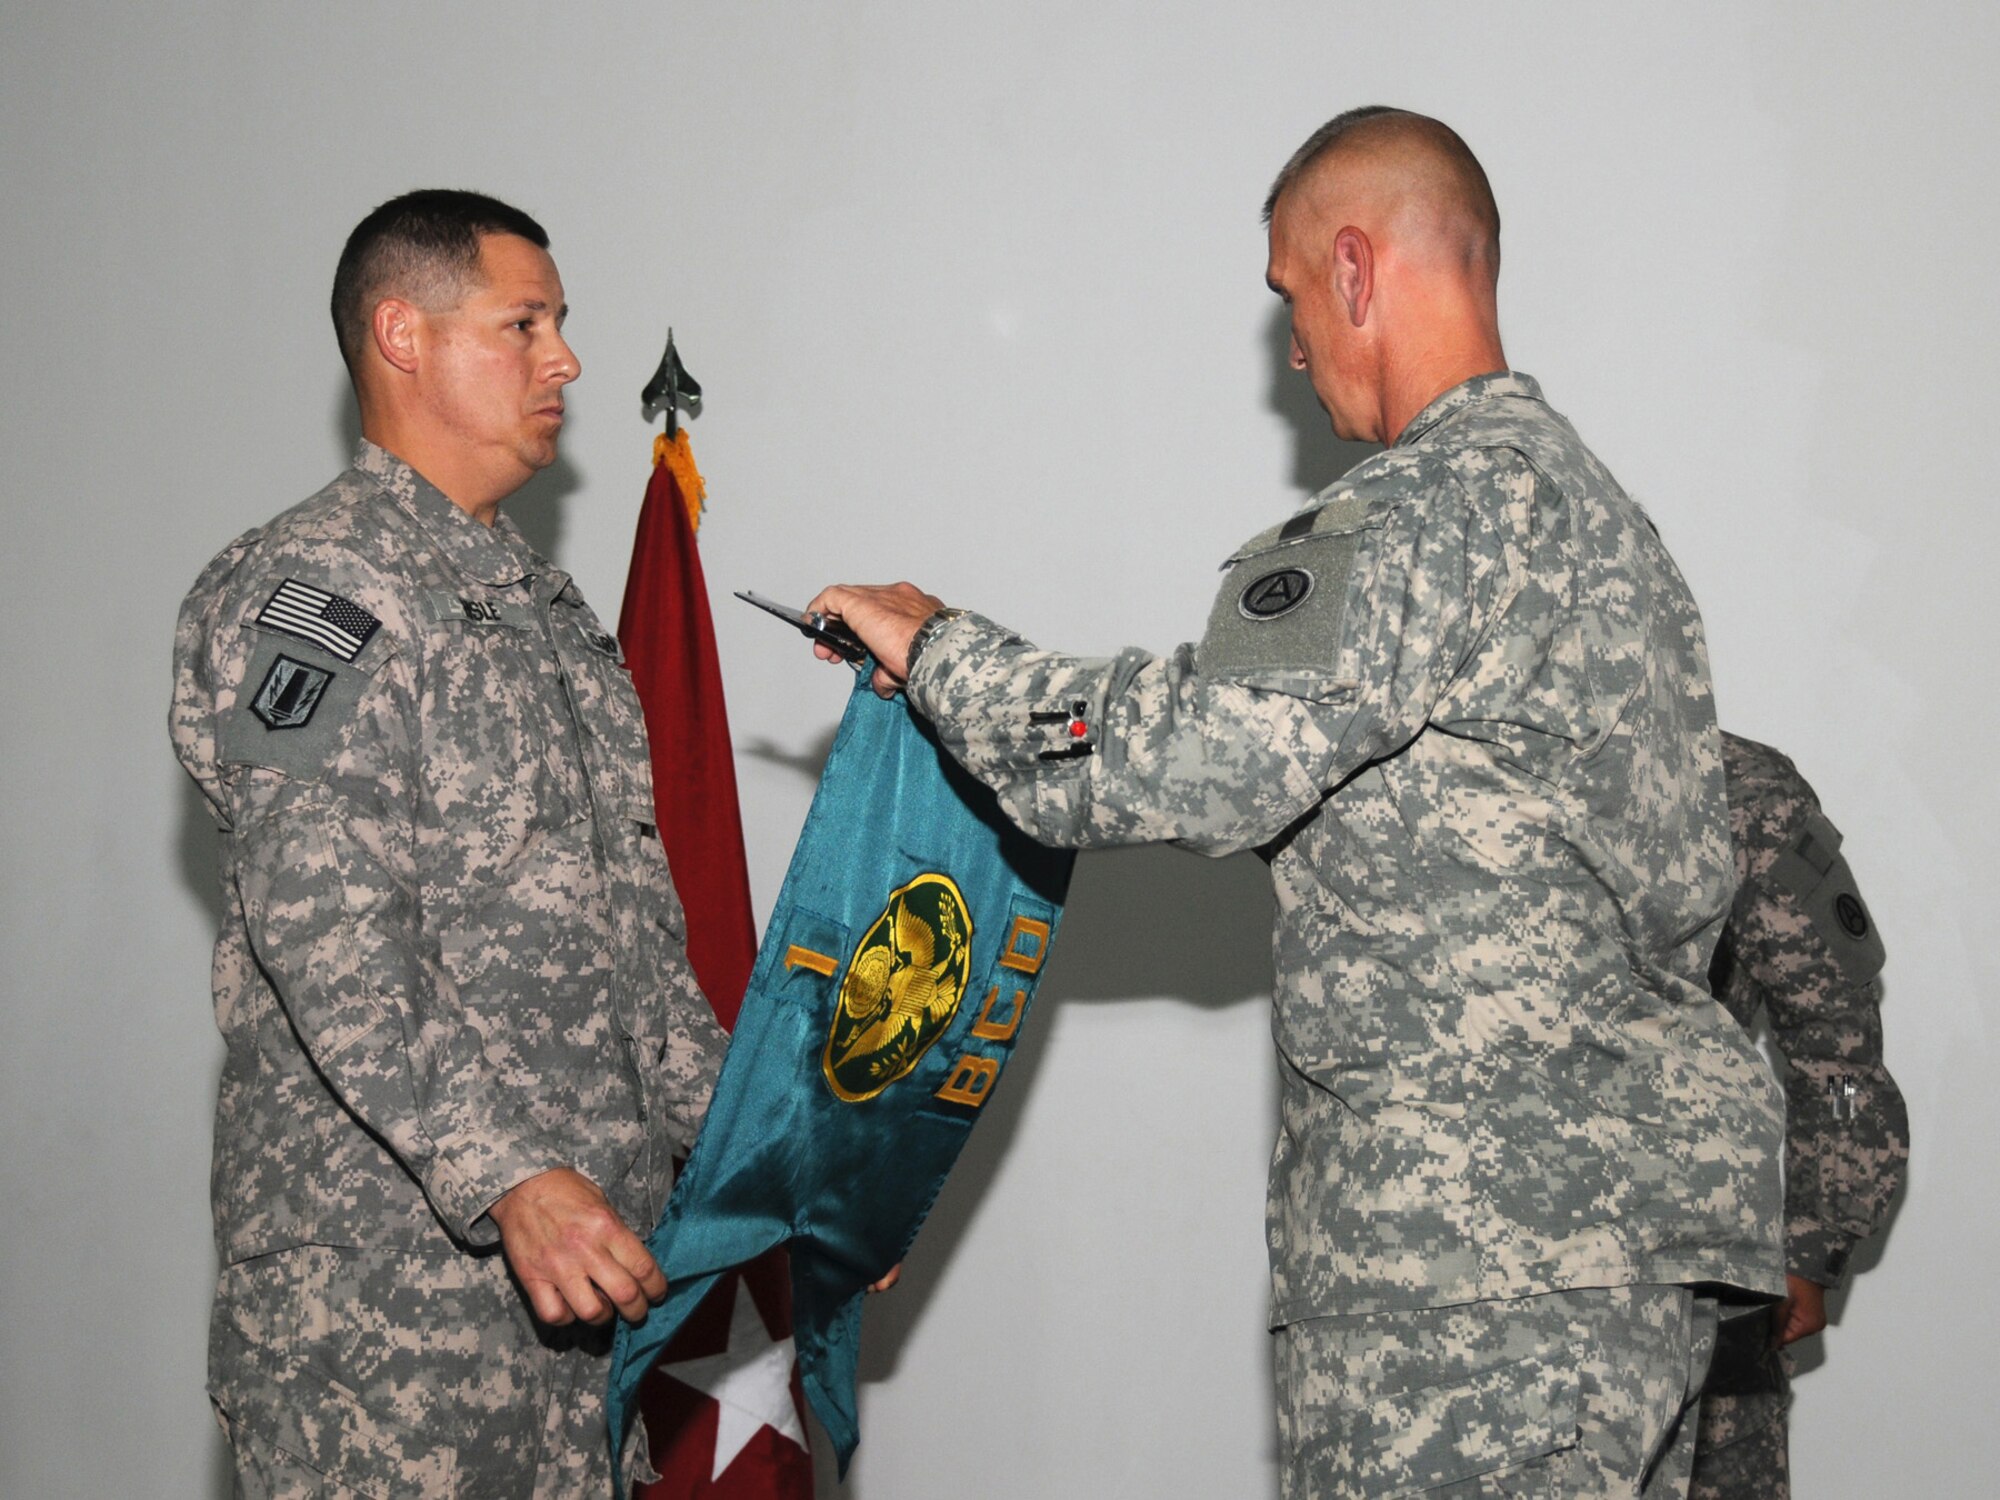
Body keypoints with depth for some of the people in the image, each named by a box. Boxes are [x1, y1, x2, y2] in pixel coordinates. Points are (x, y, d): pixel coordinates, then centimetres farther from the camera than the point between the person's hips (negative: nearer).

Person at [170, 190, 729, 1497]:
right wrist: (507, 1175, -28)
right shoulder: (312, 592, -10)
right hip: (384, 1258, -8)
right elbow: (325, 938, -21)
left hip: (585, 1241, 8)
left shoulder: (542, 597, 19)